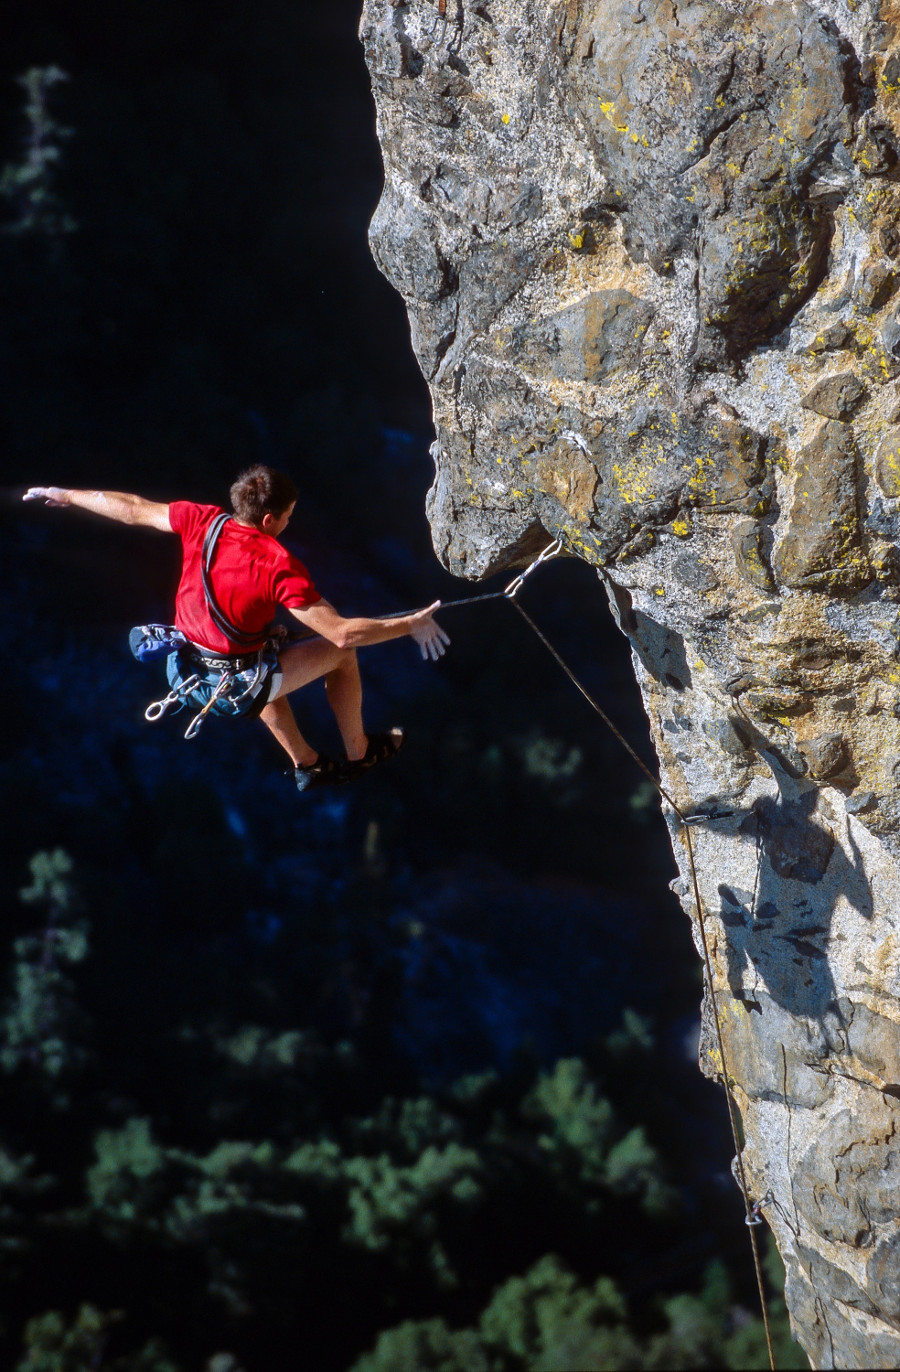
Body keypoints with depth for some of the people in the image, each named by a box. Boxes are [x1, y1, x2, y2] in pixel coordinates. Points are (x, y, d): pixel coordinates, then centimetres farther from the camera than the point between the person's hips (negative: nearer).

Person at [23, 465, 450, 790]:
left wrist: (64, 495, 18)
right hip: (239, 688, -6)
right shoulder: (279, 567, -27)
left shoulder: (202, 522, -13)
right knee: (341, 654, 13)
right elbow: (342, 632, -28)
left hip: (187, 673, 6)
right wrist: (411, 624, -17)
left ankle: (306, 764, 48)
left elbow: (131, 509, 3)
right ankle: (359, 754, 32)